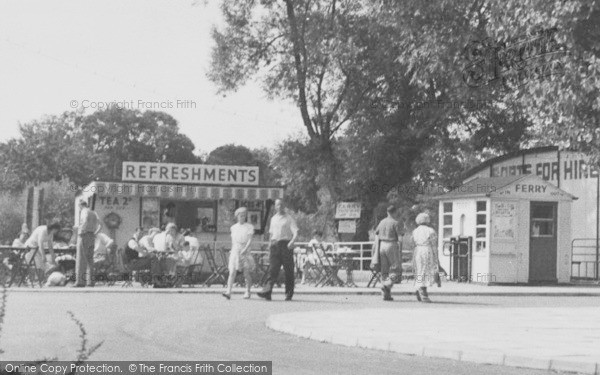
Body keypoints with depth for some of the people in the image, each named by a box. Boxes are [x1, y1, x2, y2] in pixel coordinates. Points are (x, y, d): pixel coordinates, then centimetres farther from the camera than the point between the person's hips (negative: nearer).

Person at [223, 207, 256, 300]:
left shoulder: (249, 227, 0)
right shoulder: (233, 227, 11)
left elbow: (250, 240, -9)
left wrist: (245, 249, -21)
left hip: (245, 252, -2)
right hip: (235, 251, 2)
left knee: (247, 274, 3)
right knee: (232, 273, -10)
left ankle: (247, 292, 19)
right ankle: (228, 292, -18)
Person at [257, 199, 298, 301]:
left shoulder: (289, 219, 2)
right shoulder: (273, 219, 17)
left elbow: (295, 233, -7)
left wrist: (292, 242, -26)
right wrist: (270, 247, 20)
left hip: (286, 244, -3)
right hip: (274, 245, 3)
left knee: (288, 271, 1)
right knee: (273, 269, -8)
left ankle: (289, 294, 10)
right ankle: (267, 292, -20)